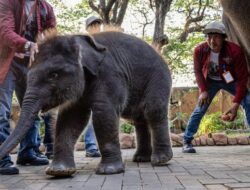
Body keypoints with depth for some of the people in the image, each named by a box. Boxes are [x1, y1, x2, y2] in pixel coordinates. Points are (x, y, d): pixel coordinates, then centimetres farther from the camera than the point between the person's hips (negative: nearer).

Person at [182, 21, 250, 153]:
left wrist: (236, 104, -33)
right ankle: (186, 141, 1)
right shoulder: (199, 50, -26)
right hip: (210, 81, 1)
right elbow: (198, 71, -7)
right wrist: (203, 90, -19)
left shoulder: (235, 51, -33)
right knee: (200, 108, -10)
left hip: (230, 81, -1)